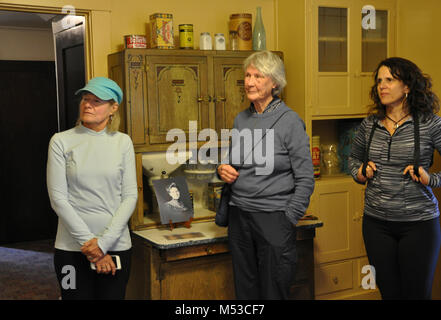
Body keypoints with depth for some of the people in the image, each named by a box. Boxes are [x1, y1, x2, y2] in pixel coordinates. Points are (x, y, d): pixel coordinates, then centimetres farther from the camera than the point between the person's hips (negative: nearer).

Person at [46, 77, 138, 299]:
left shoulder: (122, 142, 3)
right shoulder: (61, 141, -2)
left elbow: (130, 196, 0)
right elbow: (58, 199, -6)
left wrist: (104, 242, -10)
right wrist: (88, 243, -11)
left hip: (116, 245, 1)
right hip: (72, 248, -1)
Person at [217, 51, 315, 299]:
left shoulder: (290, 121, -8)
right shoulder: (241, 119, 9)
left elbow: (305, 179, -9)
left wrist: (289, 220, -12)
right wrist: (223, 169, 0)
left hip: (274, 219, -5)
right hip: (239, 216, 6)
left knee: (274, 292, 6)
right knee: (245, 290, 14)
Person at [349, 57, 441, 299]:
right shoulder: (369, 125, 4)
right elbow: (354, 158, 22)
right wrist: (359, 173, 3)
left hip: (419, 222, -3)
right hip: (376, 222, 4)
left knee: (418, 293, 8)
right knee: (388, 292, 14)